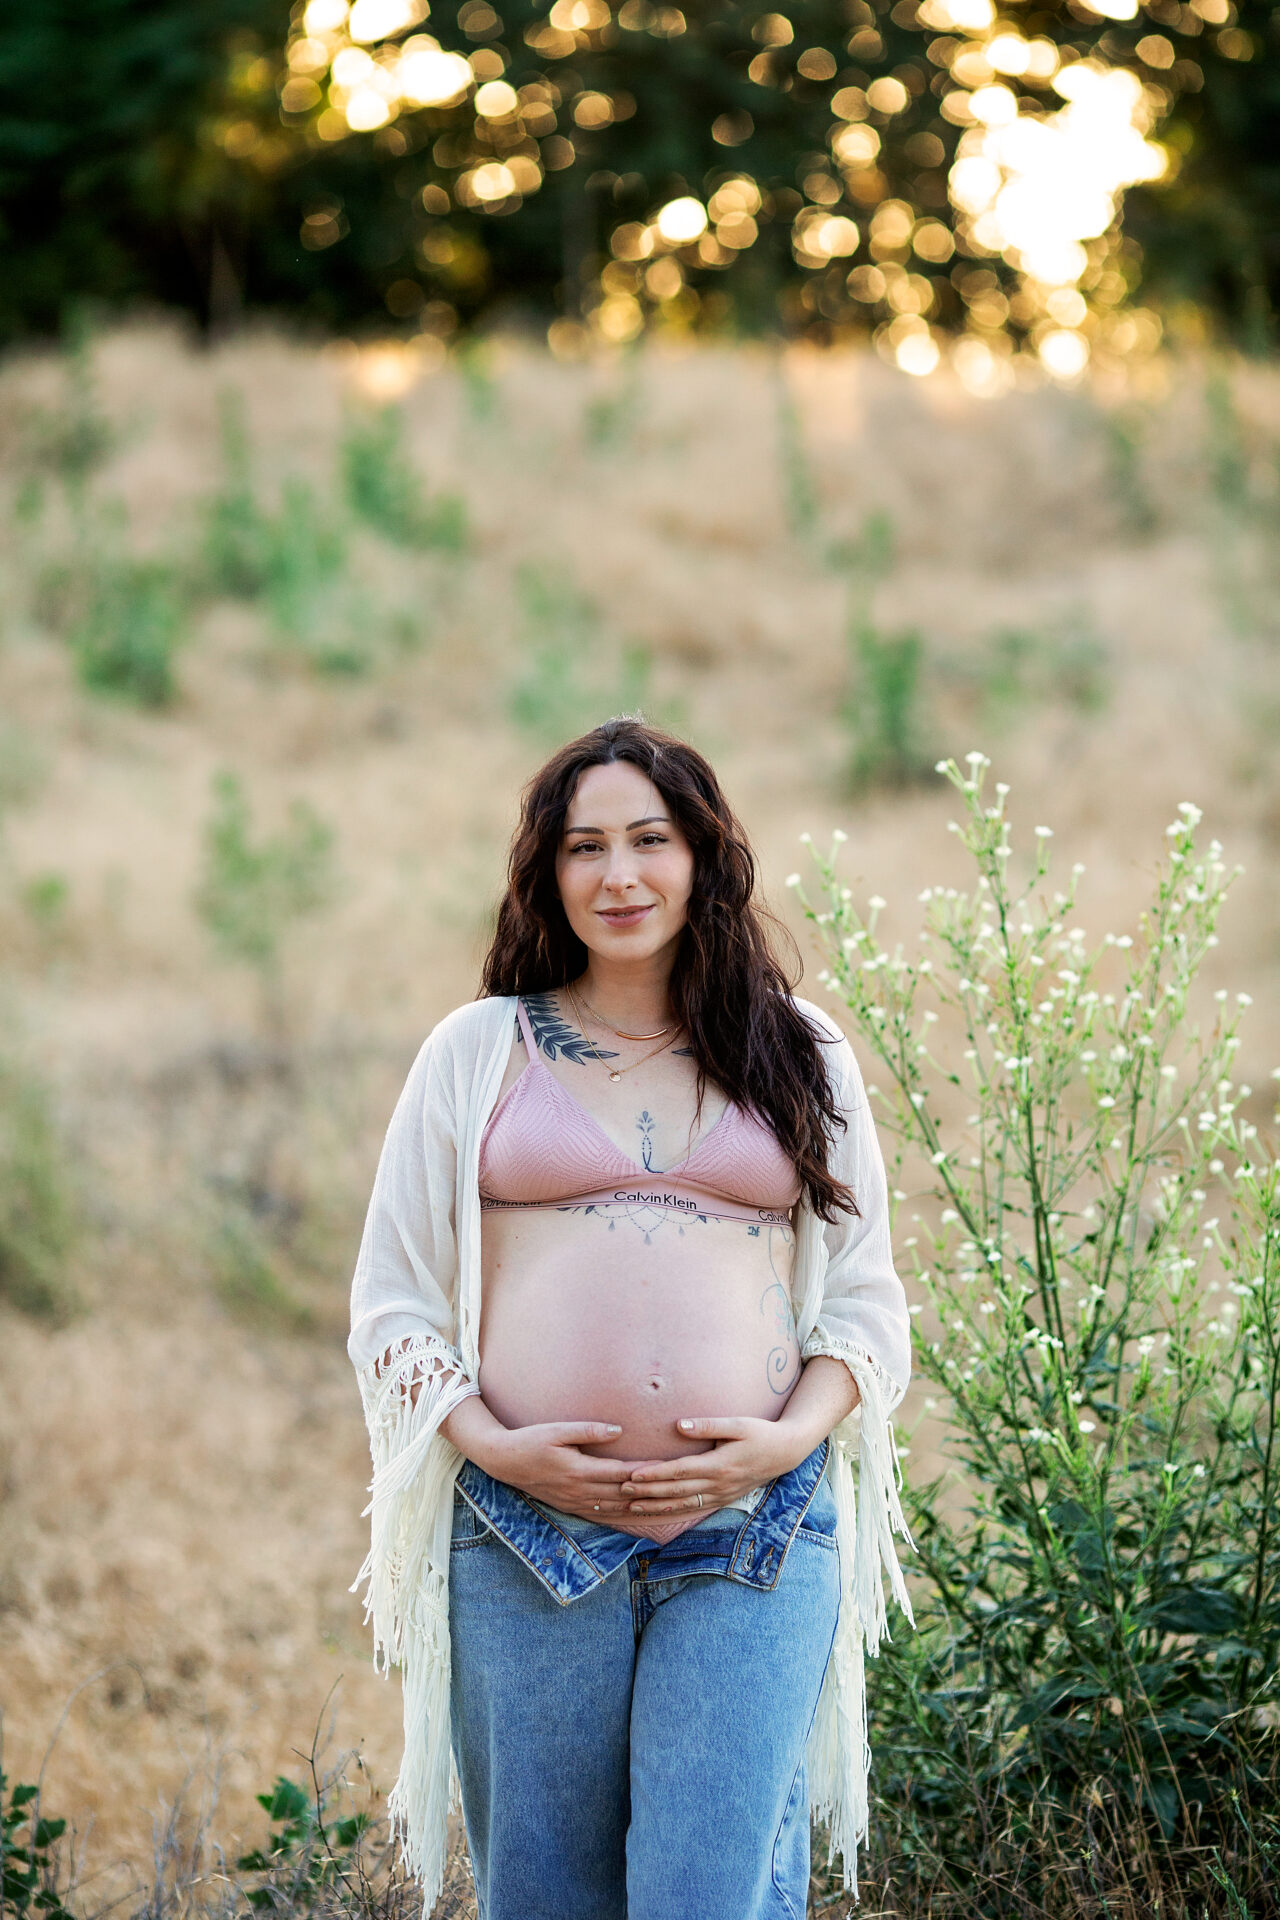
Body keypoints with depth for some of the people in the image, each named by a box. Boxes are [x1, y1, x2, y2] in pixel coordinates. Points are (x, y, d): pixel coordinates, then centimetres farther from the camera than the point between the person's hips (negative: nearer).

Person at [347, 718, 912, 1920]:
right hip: (525, 1533, 0)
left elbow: (866, 1293, 14)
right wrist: (493, 1446, -7)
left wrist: (792, 1436, -5)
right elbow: (391, 1297, 9)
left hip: (757, 1534, 0)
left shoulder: (801, 1057, 13)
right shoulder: (478, 1051, 11)